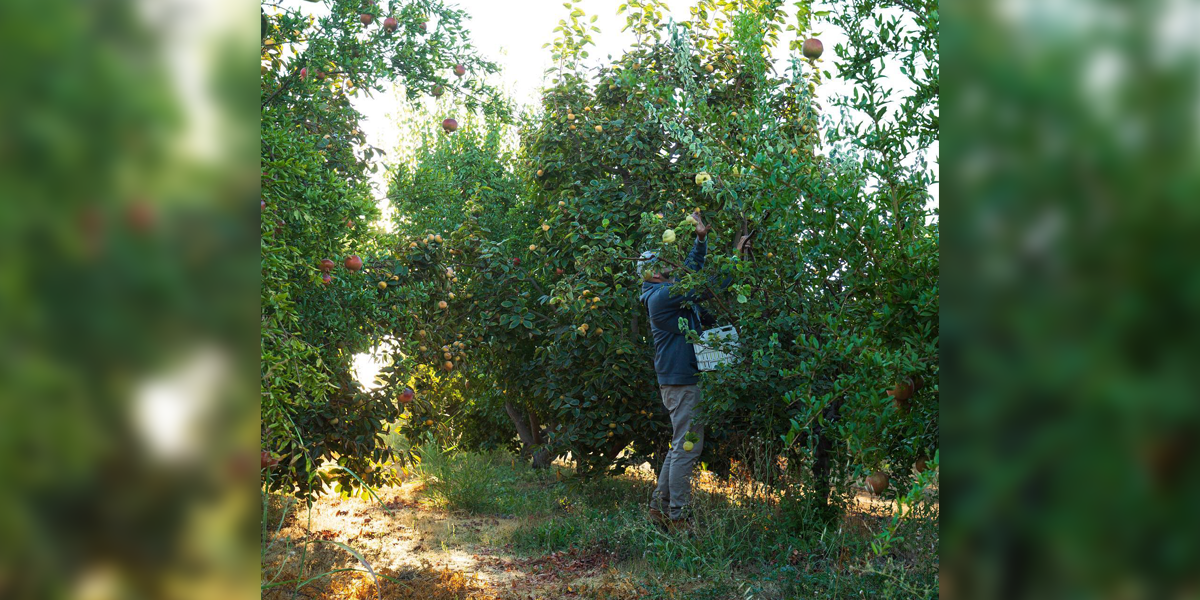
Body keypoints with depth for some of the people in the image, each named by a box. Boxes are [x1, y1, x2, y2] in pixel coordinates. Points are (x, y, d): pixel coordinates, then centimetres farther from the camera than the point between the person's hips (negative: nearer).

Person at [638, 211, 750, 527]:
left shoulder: (664, 293, 16)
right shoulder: (661, 296, -14)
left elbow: (691, 271, 25)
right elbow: (706, 288, -18)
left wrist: (701, 239, 14)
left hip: (681, 379, 11)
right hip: (681, 380, -11)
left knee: (682, 445, 15)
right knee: (688, 445, -7)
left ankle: (660, 505, 20)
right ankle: (678, 515, -3)